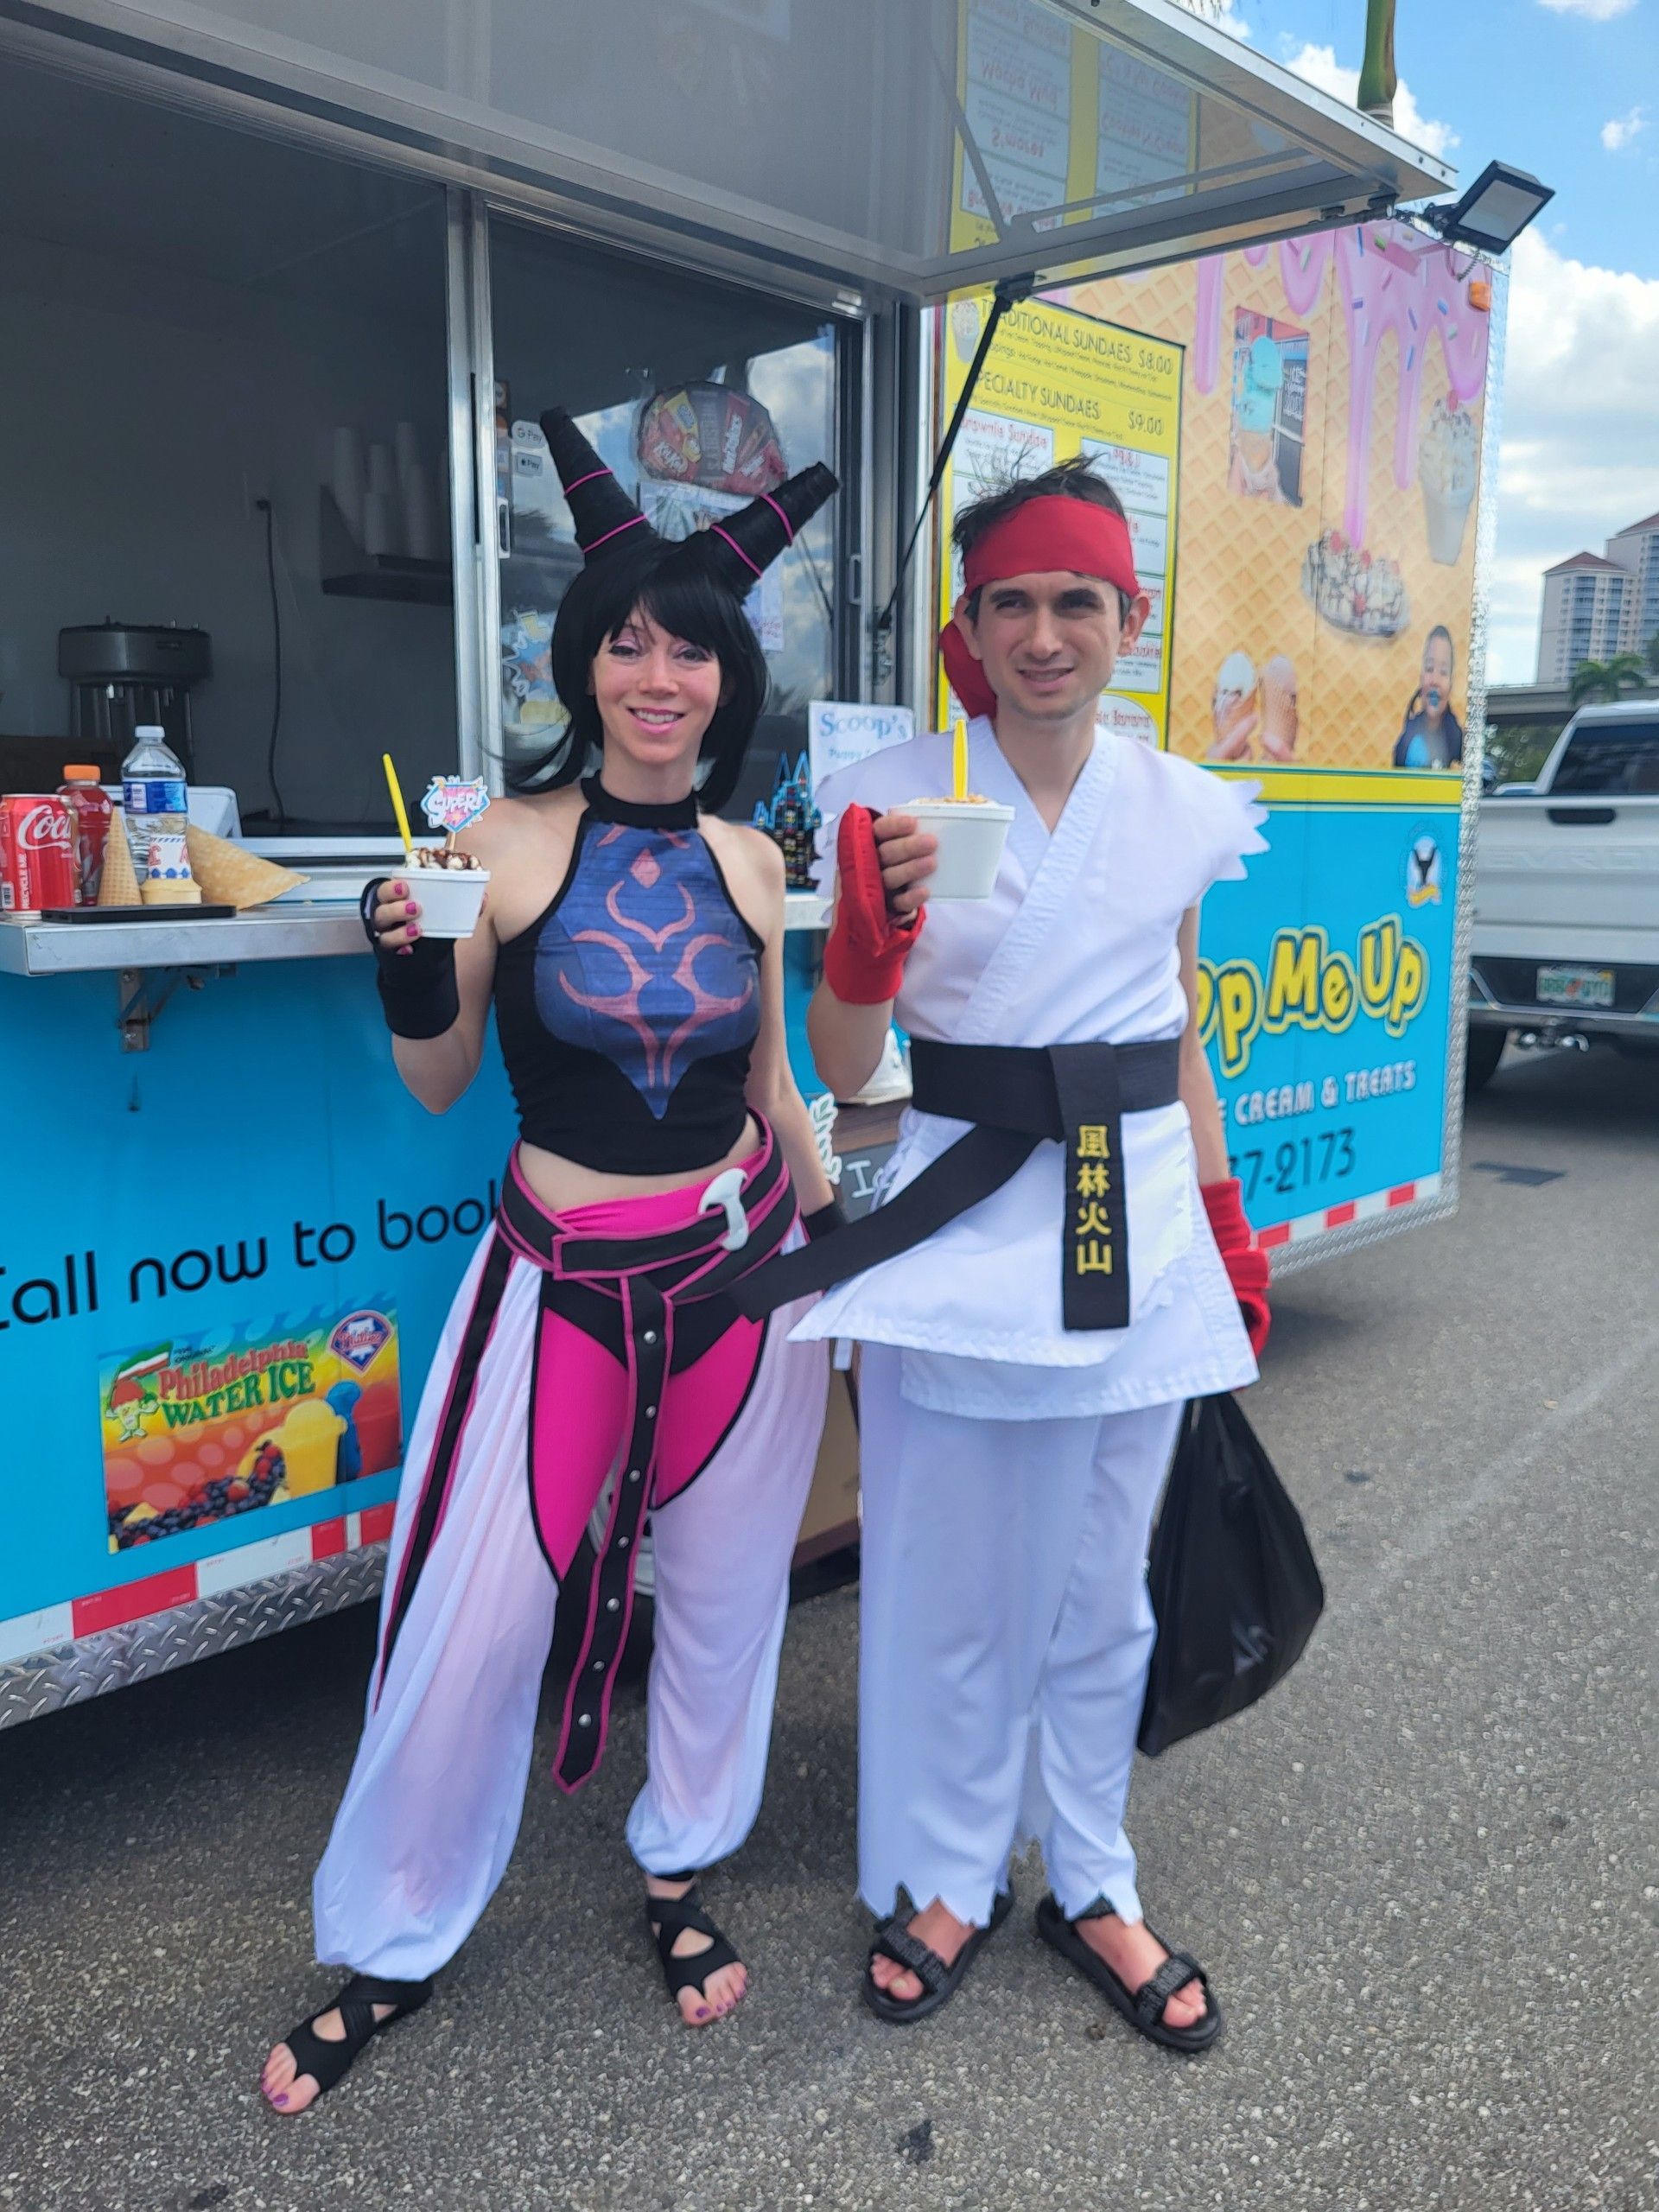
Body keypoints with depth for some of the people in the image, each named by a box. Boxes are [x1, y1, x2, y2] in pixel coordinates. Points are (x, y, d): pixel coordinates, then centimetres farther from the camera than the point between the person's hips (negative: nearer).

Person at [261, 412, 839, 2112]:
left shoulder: (750, 863, 3)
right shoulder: (507, 845, -7)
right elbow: (437, 1085, -1)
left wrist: (840, 1234, 16)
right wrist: (410, 963, -18)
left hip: (743, 1265, 3)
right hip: (562, 1275, -3)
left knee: (725, 1594, 14)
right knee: (470, 1623, 1)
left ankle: (678, 1873, 40)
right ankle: (394, 1947, 27)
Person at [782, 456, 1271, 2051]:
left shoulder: (1182, 810, 5)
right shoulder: (899, 798, -5)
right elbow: (842, 1068, -7)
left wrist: (1227, 1226, 14)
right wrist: (870, 926, -25)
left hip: (1133, 1227, 3)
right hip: (958, 1222, -2)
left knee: (1100, 1584, 16)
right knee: (947, 1582, 9)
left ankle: (1090, 1884, 36)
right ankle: (946, 1877, 34)